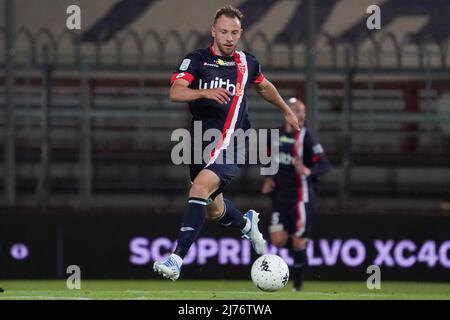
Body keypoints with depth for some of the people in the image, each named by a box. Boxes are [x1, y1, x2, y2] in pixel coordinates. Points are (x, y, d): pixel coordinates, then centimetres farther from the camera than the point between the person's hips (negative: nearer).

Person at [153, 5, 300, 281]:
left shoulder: (247, 63, 7)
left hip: (232, 144, -2)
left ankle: (177, 258, -29)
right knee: (214, 210, 15)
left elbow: (265, 87, 30)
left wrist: (287, 111, 39)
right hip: (203, 143, 2)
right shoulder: (196, 60, -2)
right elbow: (176, 93, -18)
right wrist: (204, 92, -35)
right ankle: (247, 223, 52)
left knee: (200, 189, -26)